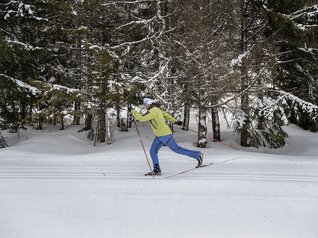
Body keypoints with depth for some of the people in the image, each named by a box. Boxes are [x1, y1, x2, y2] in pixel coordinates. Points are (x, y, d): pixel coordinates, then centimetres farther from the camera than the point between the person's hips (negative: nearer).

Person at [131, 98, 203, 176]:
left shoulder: (154, 111, -19)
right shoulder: (154, 109, 11)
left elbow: (142, 119, -24)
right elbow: (165, 114, 20)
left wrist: (134, 112, -13)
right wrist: (175, 121, 26)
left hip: (165, 134, -10)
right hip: (159, 136, 10)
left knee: (176, 149, -2)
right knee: (153, 152, 4)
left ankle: (197, 155, 7)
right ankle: (156, 170, 4)